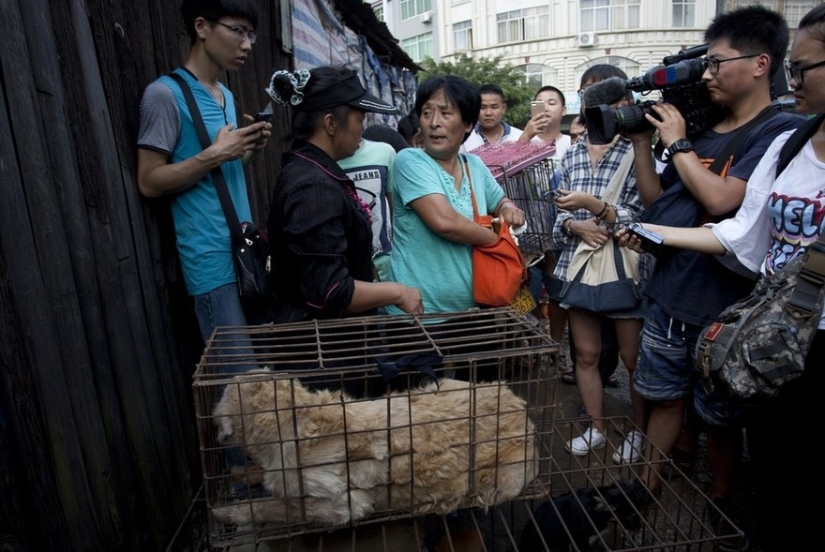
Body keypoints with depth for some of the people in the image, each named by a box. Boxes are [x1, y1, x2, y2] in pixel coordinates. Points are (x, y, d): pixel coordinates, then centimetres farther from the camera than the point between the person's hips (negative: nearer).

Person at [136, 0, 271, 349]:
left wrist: (250, 151, 1)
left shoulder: (227, 95, 16)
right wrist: (215, 154, -17)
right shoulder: (165, 93, -8)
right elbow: (149, 182, -10)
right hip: (213, 259, -7)